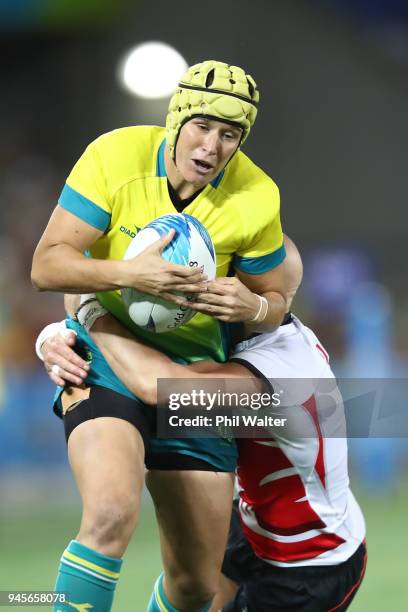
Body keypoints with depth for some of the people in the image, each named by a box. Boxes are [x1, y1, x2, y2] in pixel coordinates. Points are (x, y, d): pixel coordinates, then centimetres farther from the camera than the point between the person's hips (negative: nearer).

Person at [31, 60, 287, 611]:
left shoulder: (255, 199, -9)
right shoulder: (114, 157, -15)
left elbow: (274, 301, 5)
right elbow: (46, 265, -15)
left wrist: (250, 306, -19)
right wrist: (129, 273, -32)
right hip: (106, 357, -3)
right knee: (112, 513, -33)